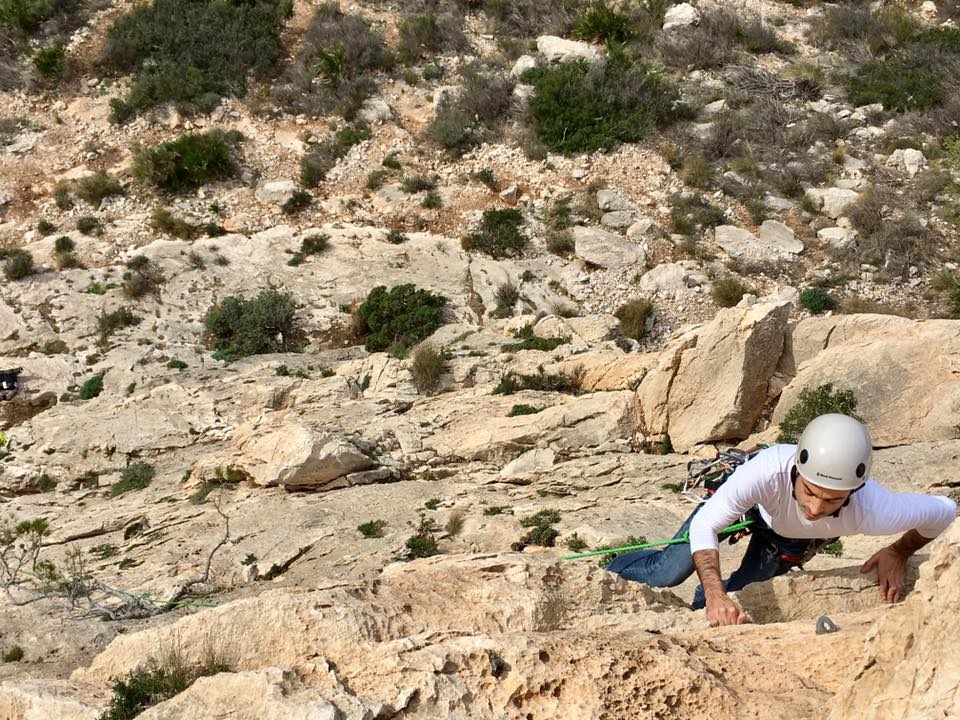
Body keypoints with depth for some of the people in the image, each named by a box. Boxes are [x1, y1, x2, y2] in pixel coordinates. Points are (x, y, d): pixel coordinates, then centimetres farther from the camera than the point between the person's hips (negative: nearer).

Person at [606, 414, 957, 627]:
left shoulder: (874, 511, -43)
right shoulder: (769, 469, -49)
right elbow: (704, 525, -40)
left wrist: (898, 554, -22)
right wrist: (716, 595, -50)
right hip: (754, 503, -2)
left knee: (739, 595, 5)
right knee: (668, 575, -5)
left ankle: (703, 601, 41)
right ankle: (610, 571, 28)